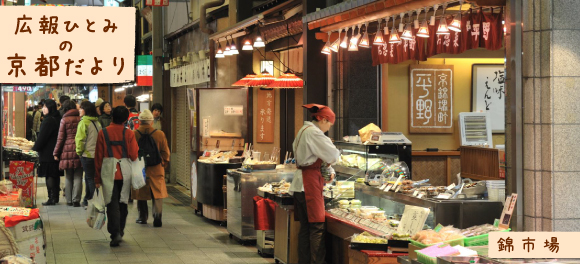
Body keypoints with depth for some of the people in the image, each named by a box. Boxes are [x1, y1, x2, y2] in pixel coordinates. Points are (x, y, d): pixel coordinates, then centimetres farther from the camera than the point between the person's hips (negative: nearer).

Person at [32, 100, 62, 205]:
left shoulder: (48, 121, -17)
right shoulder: (57, 119, 11)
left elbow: (42, 138, -16)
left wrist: (34, 149, -5)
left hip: (48, 153, -9)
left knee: (49, 176, -5)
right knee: (55, 176, 13)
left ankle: (51, 198, -5)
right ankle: (55, 197, 18)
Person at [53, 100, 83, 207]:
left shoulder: (65, 120, -2)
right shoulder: (81, 119, 2)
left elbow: (61, 138, -1)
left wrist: (56, 153, 7)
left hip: (67, 150, -1)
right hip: (79, 150, 1)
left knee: (68, 177, 8)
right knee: (78, 177, 3)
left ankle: (69, 200, 10)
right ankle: (76, 200, -2)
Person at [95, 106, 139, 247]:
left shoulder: (103, 133, -3)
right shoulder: (129, 134, -3)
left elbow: (98, 156, 0)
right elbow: (134, 156, -5)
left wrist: (97, 178, 7)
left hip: (109, 172, -1)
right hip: (125, 172, 1)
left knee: (112, 204, -2)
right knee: (123, 202, 15)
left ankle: (115, 233, -15)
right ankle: (120, 230, 25)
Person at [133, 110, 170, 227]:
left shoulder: (134, 135, -6)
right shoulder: (160, 134, -5)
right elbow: (165, 153, 2)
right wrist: (163, 165, 16)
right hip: (156, 170, 0)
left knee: (141, 194, 14)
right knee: (157, 194, 4)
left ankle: (142, 217, 21)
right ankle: (157, 217, -10)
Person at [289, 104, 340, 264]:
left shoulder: (304, 130, 19)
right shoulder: (314, 132, -14)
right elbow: (332, 155, -15)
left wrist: (328, 170, 11)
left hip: (300, 183, 10)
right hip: (310, 183, -10)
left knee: (305, 227, 12)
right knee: (318, 226, -8)